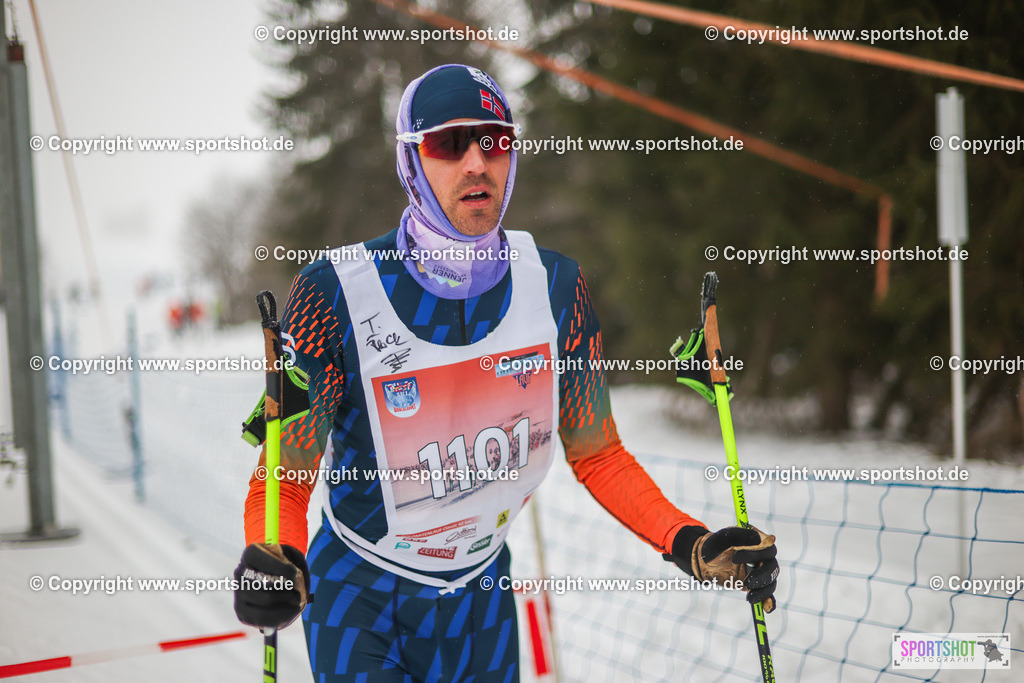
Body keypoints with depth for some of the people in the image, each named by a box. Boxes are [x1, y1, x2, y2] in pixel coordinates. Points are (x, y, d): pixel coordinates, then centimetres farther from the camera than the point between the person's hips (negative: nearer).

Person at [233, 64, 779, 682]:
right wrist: (276, 564, -38)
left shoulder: (556, 287, -9)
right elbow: (284, 481, -17)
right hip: (358, 604, -3)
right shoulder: (336, 295, -20)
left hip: (482, 592, 4)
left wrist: (690, 544, -14)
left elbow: (596, 454, -1)